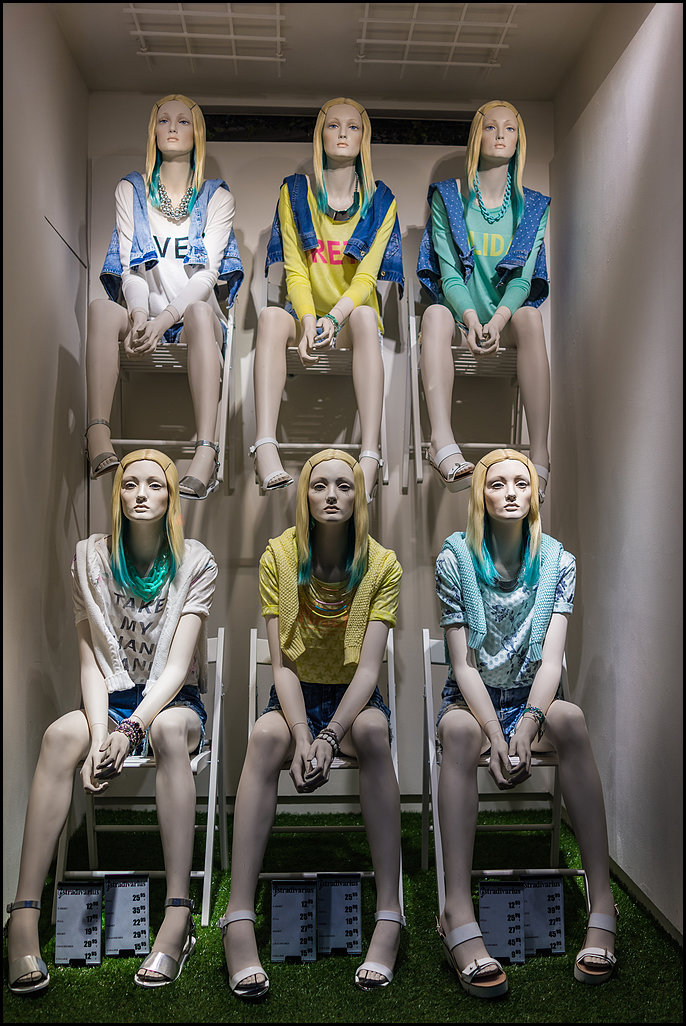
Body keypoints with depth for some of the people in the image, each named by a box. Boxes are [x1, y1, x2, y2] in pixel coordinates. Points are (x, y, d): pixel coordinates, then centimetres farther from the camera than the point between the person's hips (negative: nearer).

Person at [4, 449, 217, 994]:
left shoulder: (196, 562, -5)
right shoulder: (91, 557, 0)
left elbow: (177, 666, -13)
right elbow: (91, 662, -4)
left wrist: (131, 729, -27)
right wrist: (99, 734, -20)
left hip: (173, 701, -1)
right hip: (112, 699, 2)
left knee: (169, 730, -37)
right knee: (61, 733, -31)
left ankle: (178, 914, -37)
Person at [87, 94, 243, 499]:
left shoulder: (217, 196, 12)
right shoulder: (131, 190, 17)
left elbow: (208, 273, -2)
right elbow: (129, 267, 5)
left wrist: (166, 316, -20)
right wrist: (139, 315, -18)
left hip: (194, 316, -1)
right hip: (145, 317, 2)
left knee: (201, 312, -38)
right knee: (101, 309, -32)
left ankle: (206, 450, -52)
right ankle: (98, 437, -44)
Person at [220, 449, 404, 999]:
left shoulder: (382, 565, -6)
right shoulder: (279, 557, -5)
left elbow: (368, 665, -14)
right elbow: (282, 663, -10)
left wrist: (329, 735, -28)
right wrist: (301, 736, -26)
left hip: (354, 697, 0)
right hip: (295, 696, 0)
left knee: (373, 730, -35)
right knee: (265, 736, -34)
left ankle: (390, 913, -32)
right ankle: (238, 918, -34)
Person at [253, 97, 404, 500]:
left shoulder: (380, 201, 4)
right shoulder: (295, 192, 6)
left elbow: (366, 277, -7)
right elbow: (295, 271, -3)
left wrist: (333, 318, -26)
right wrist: (308, 321, -23)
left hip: (351, 317, 0)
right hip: (306, 316, 1)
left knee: (366, 316, -36)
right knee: (271, 316, -33)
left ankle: (370, 454, -46)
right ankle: (265, 448, -46)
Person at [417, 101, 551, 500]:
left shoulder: (532, 207, 11)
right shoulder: (448, 198, 7)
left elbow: (523, 277, -1)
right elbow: (448, 273, -4)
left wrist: (498, 318, -22)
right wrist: (470, 318, -24)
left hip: (507, 317, 1)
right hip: (461, 314, -1)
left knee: (530, 317, -33)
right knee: (436, 314, -34)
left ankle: (540, 453, -42)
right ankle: (443, 442, -51)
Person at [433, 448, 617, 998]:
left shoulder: (558, 561, 2)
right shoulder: (455, 558, -3)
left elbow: (551, 658, -8)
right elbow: (464, 665, -8)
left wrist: (529, 723, -26)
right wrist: (497, 737, -22)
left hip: (533, 700, 2)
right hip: (472, 700, -1)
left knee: (570, 717, -33)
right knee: (460, 730, -36)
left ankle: (602, 903, -32)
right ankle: (458, 913, -41)